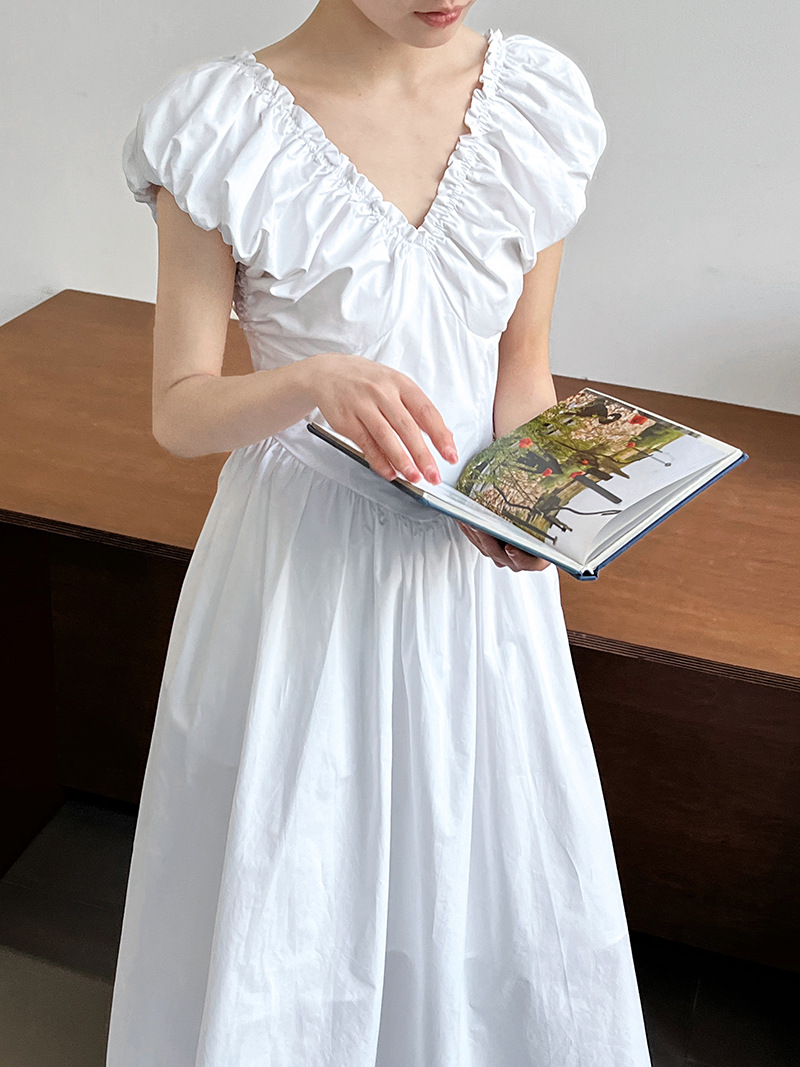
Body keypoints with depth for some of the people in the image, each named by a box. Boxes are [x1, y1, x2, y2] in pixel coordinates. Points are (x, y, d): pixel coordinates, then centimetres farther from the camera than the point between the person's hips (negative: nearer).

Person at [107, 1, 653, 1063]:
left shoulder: (537, 101, -4)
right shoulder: (224, 126, -14)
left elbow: (523, 358, 5)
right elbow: (178, 411, -10)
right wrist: (315, 380, -30)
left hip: (475, 560, 3)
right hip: (303, 567, -3)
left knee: (493, 884, 18)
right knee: (281, 900, 14)